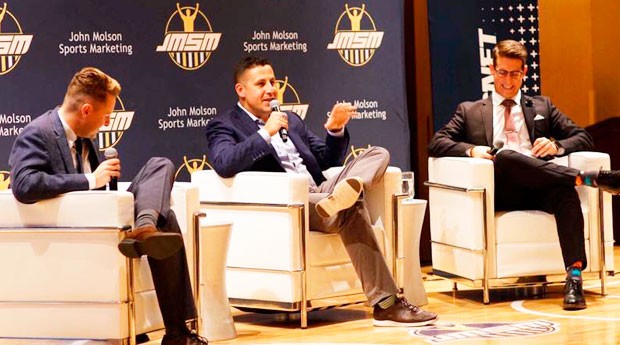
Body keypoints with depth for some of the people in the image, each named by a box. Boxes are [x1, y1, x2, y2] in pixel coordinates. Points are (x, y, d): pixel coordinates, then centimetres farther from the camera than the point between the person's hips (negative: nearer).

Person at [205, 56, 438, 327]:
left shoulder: (292, 121, 27)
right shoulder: (224, 126, 6)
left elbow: (327, 161, 28)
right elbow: (223, 165, -16)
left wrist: (336, 130, 8)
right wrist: (266, 133, -20)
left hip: (319, 192, 8)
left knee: (378, 154, -9)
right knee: (351, 210, -33)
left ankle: (346, 191, -43)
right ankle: (386, 305, -37)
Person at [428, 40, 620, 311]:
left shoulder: (542, 107, 28)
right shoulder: (470, 111, 25)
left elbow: (583, 138, 21)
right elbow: (436, 143, 13)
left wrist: (556, 145, -3)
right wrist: (471, 149, -9)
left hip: (540, 189, 1)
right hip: (500, 191, -1)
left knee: (566, 192, -35)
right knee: (506, 157, -36)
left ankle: (574, 277, -45)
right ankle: (588, 178, -39)